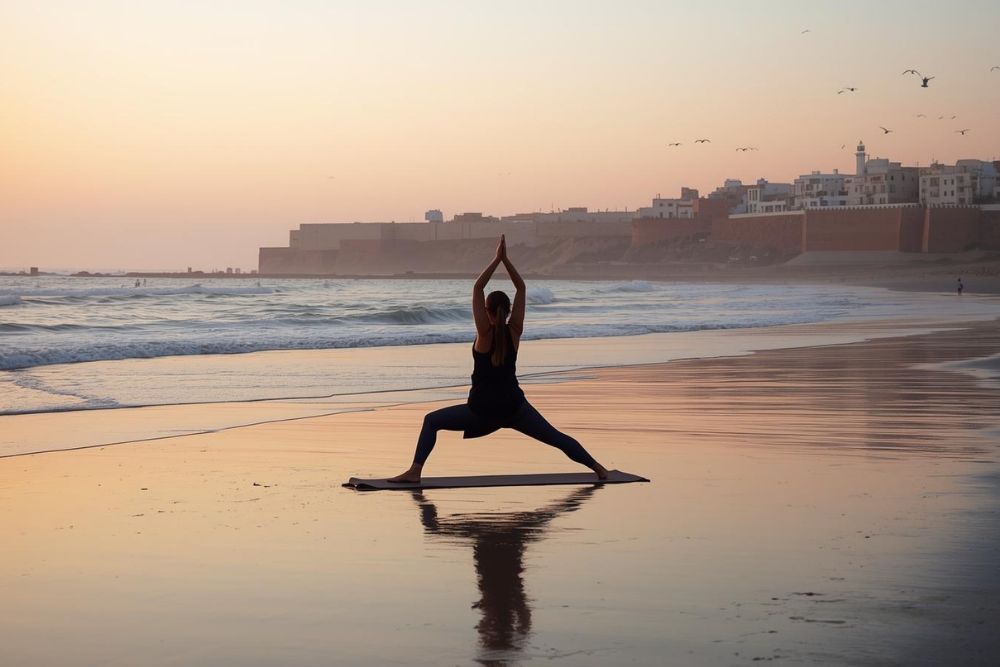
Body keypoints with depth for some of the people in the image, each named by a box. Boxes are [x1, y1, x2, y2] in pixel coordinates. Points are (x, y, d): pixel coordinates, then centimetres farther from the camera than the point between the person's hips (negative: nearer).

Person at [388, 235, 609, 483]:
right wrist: (505, 259, -3)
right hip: (514, 406, 3)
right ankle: (598, 468, 17)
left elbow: (477, 288, -12)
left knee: (431, 421, 10)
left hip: (483, 409, -3)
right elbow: (521, 288, 2)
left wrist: (497, 259, -10)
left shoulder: (485, 333, -11)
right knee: (556, 437, 16)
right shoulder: (514, 332, -4)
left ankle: (415, 471, -5)